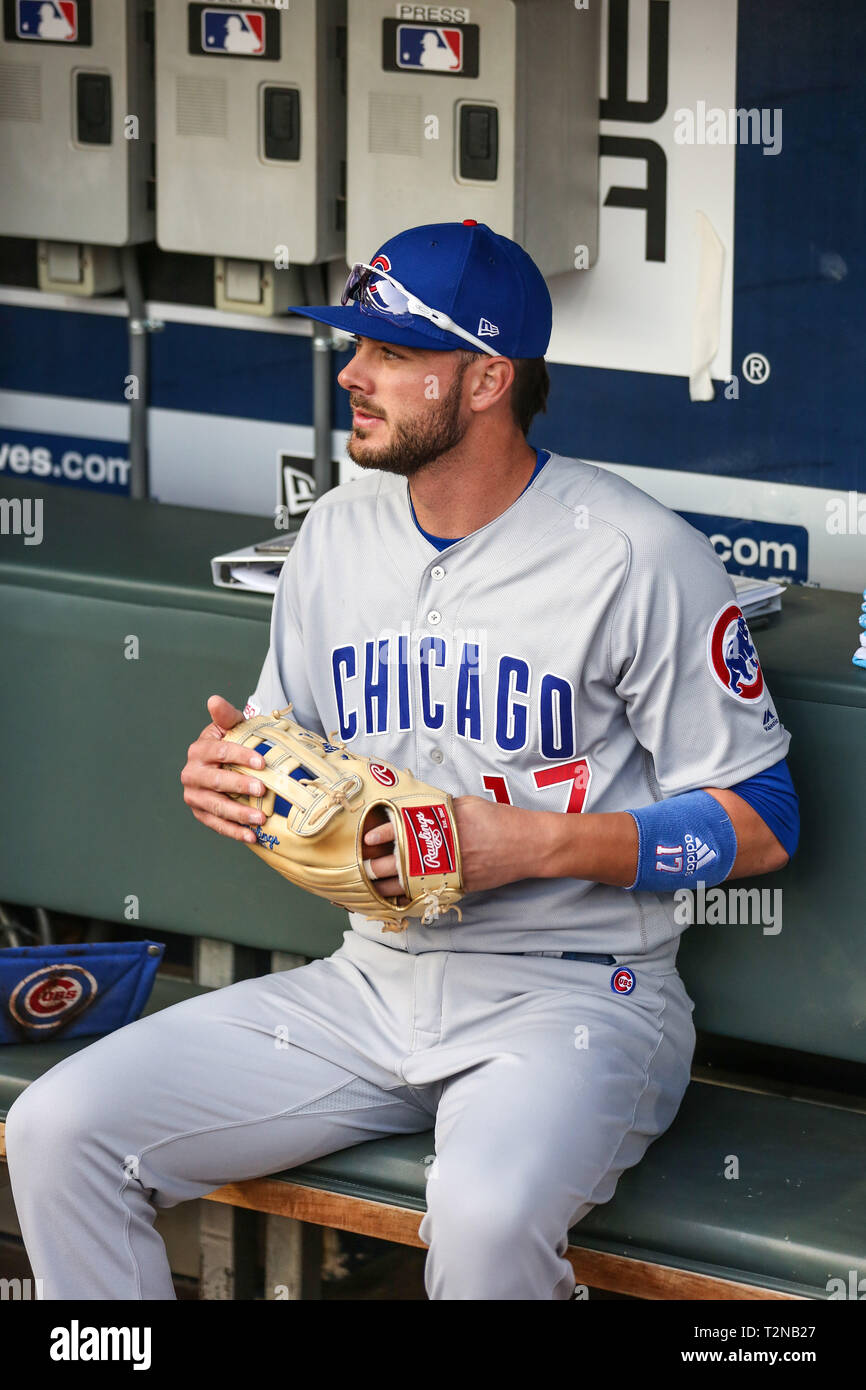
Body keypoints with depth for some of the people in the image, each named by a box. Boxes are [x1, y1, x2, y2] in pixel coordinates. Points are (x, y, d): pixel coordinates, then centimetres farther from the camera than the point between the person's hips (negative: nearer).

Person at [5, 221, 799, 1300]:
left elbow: (759, 824, -7)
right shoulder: (336, 534, 11)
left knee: (485, 1212, -38)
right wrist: (223, 776, -3)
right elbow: (282, 753, 22)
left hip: (572, 997, -6)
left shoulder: (638, 556, -9)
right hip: (369, 981, 6)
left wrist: (533, 843, -19)